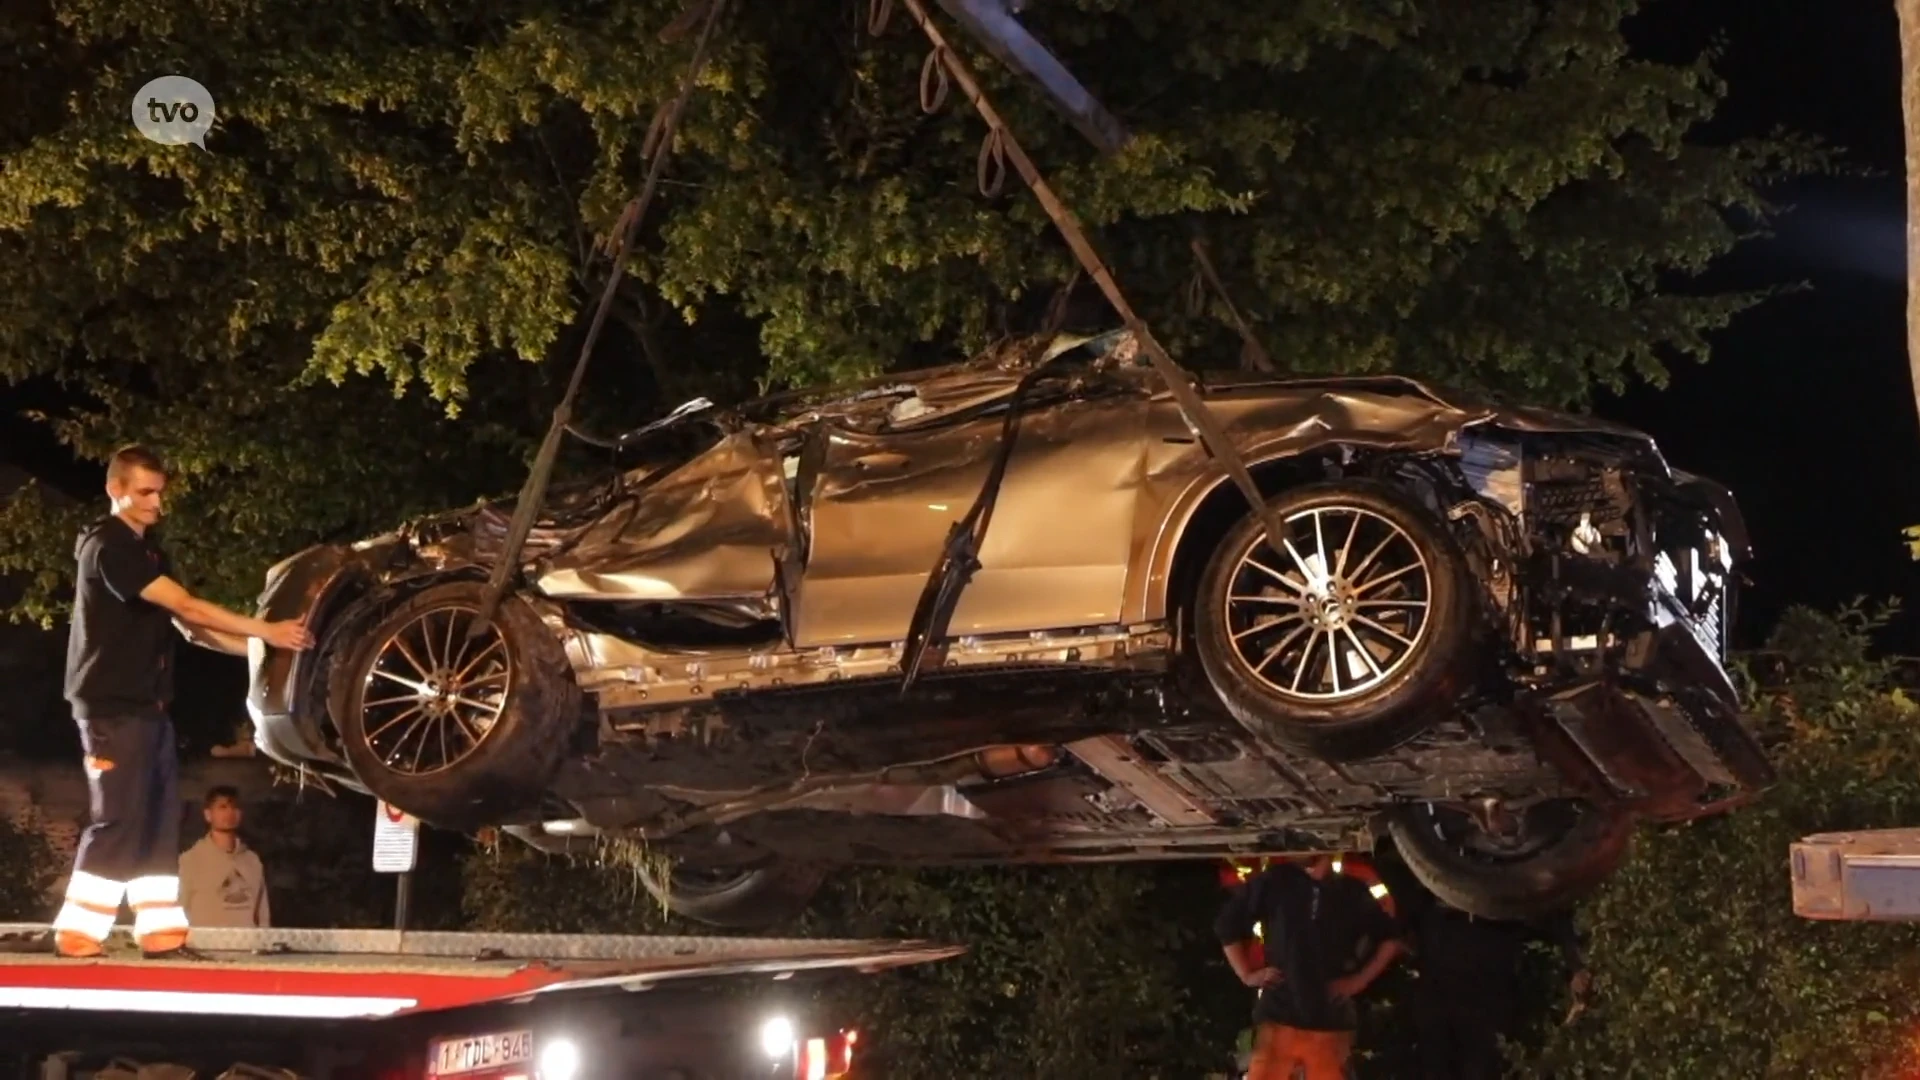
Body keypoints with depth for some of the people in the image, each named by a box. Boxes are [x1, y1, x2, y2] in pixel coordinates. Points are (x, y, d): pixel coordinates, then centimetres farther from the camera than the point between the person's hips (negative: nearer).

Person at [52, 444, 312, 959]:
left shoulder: (148, 550, 17)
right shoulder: (108, 545, -13)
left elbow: (188, 627, 12)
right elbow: (185, 607, -21)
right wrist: (267, 631, -22)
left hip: (146, 704, 9)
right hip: (113, 705, -9)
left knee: (159, 820, 6)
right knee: (120, 820, -10)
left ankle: (161, 933, 7)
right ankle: (78, 935, -5)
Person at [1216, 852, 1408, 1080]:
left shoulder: (1351, 893, 10)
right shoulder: (1275, 883, 7)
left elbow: (1391, 937, 20)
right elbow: (1227, 924, 14)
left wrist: (1359, 980, 9)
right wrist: (1248, 974, 6)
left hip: (1330, 1022, 1)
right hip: (1279, 1017, -1)